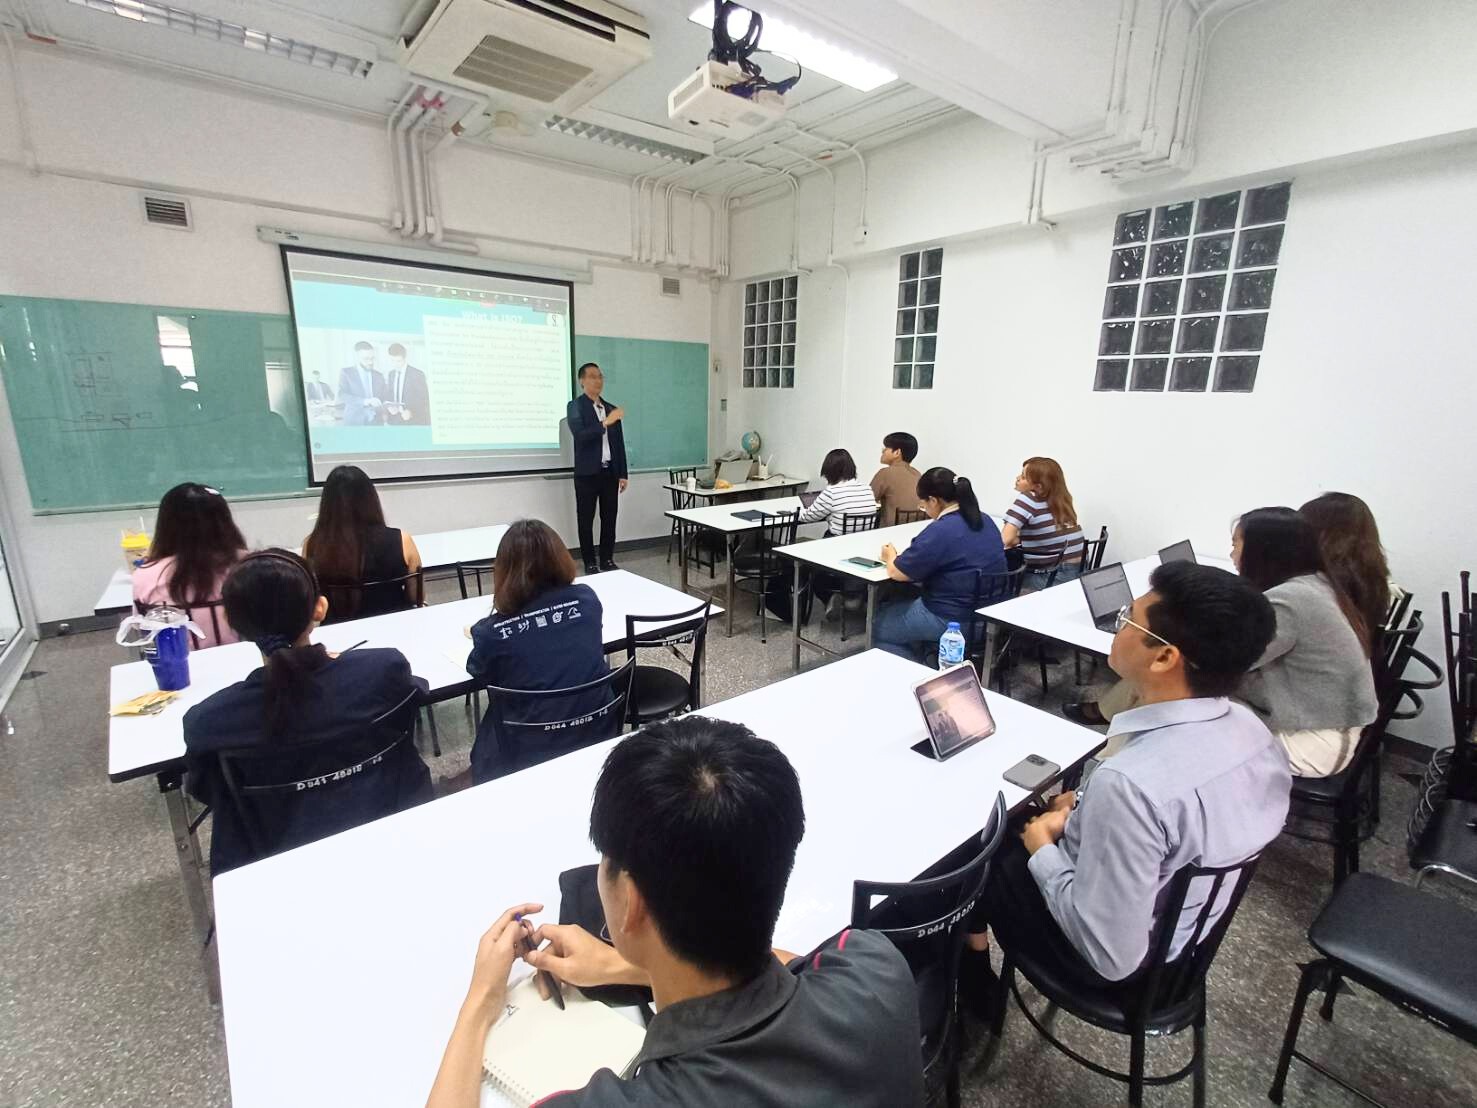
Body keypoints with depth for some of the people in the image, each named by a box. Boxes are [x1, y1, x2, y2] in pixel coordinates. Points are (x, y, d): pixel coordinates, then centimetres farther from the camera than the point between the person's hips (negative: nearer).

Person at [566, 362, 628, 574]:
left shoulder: (611, 408, 12)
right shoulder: (575, 406, -3)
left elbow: (619, 443, 13)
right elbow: (580, 435, -19)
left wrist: (622, 474, 10)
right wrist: (605, 423, -29)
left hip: (610, 472, 5)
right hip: (587, 473, -5)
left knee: (609, 518, 7)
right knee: (586, 519, 2)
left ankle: (607, 559, 17)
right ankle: (590, 563, 9)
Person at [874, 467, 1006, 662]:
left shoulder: (940, 531, -22)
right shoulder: (985, 521, 5)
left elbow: (897, 572, -15)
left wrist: (891, 557, 8)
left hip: (952, 621, -9)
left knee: (876, 626, 9)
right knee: (891, 609, 25)